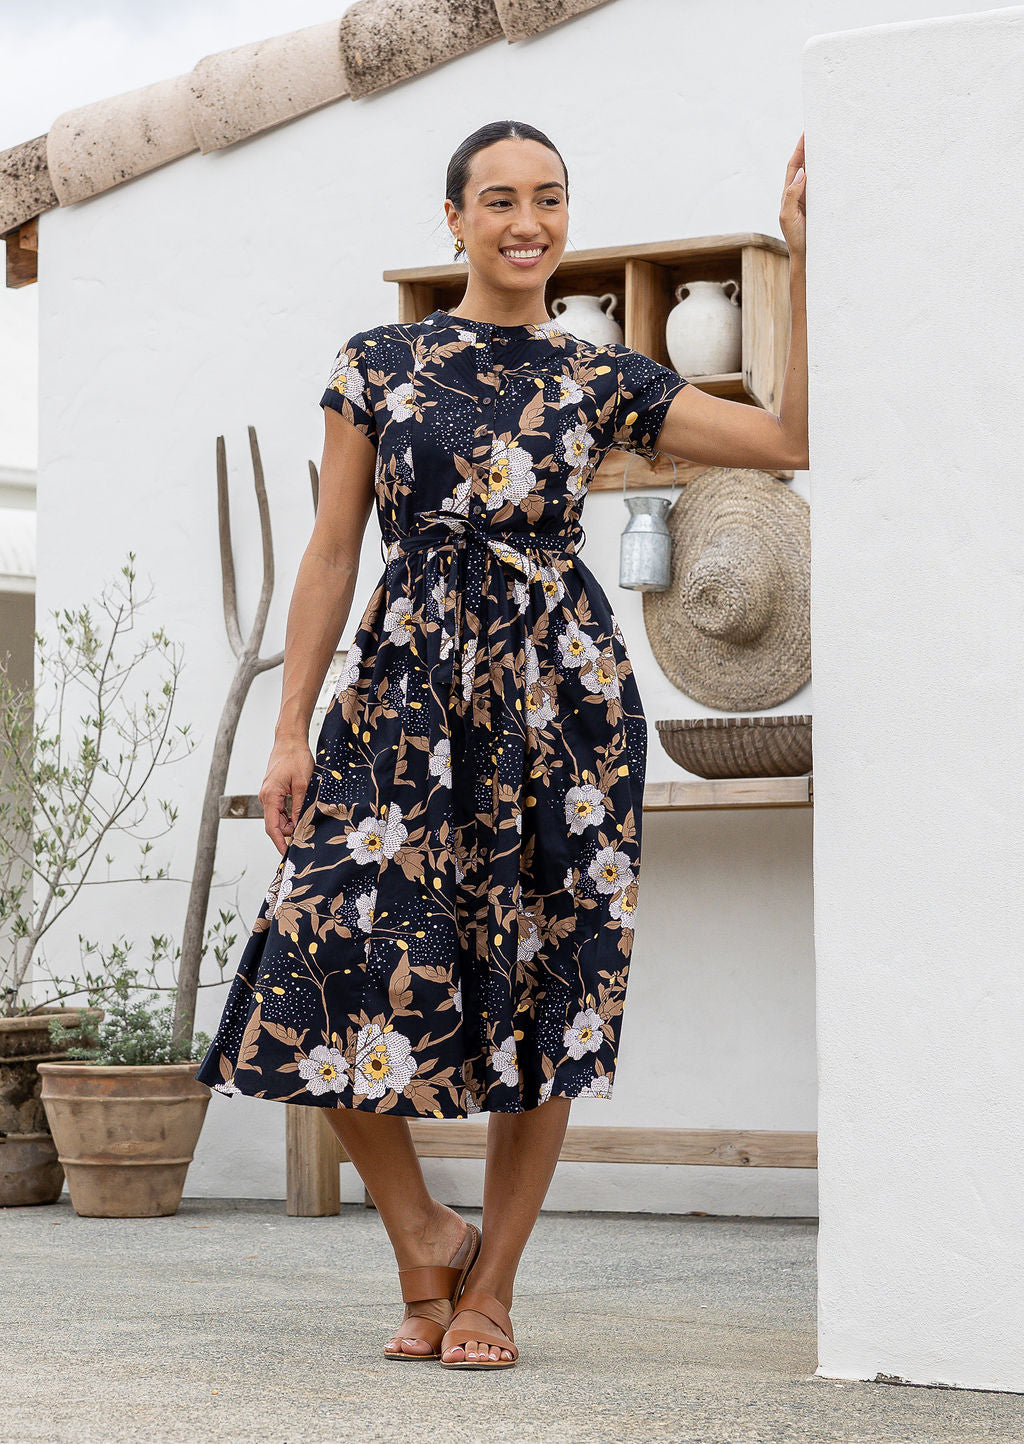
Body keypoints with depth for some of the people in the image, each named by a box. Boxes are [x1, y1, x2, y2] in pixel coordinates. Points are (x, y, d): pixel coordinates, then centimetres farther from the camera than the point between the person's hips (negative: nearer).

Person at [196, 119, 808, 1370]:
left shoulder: (602, 380, 7)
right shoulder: (377, 364, 6)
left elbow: (794, 438, 2)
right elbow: (332, 550, 6)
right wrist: (290, 727, 1)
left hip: (559, 698, 0)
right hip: (405, 692, 0)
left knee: (541, 985, 1)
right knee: (334, 953, -12)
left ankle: (491, 1283, 15)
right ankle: (425, 1240, 10)